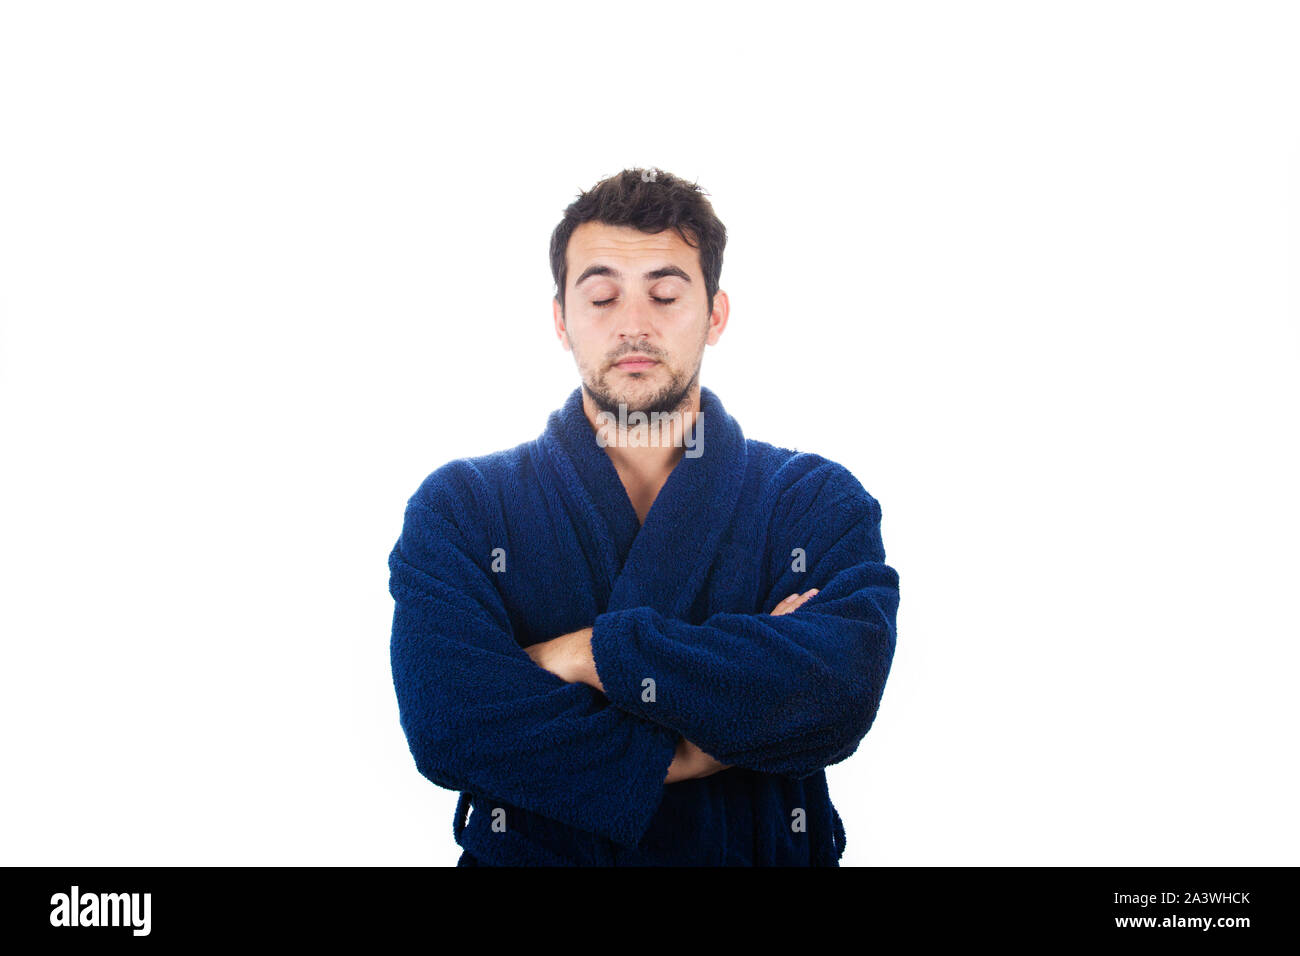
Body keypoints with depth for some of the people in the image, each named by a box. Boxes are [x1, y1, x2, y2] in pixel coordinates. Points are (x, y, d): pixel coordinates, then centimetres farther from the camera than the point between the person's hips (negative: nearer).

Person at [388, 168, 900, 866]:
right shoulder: (458, 506, 3)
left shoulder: (819, 501, 5)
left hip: (761, 852, 0)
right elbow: (445, 720, -11)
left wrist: (592, 653, -13)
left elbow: (840, 692, -12)